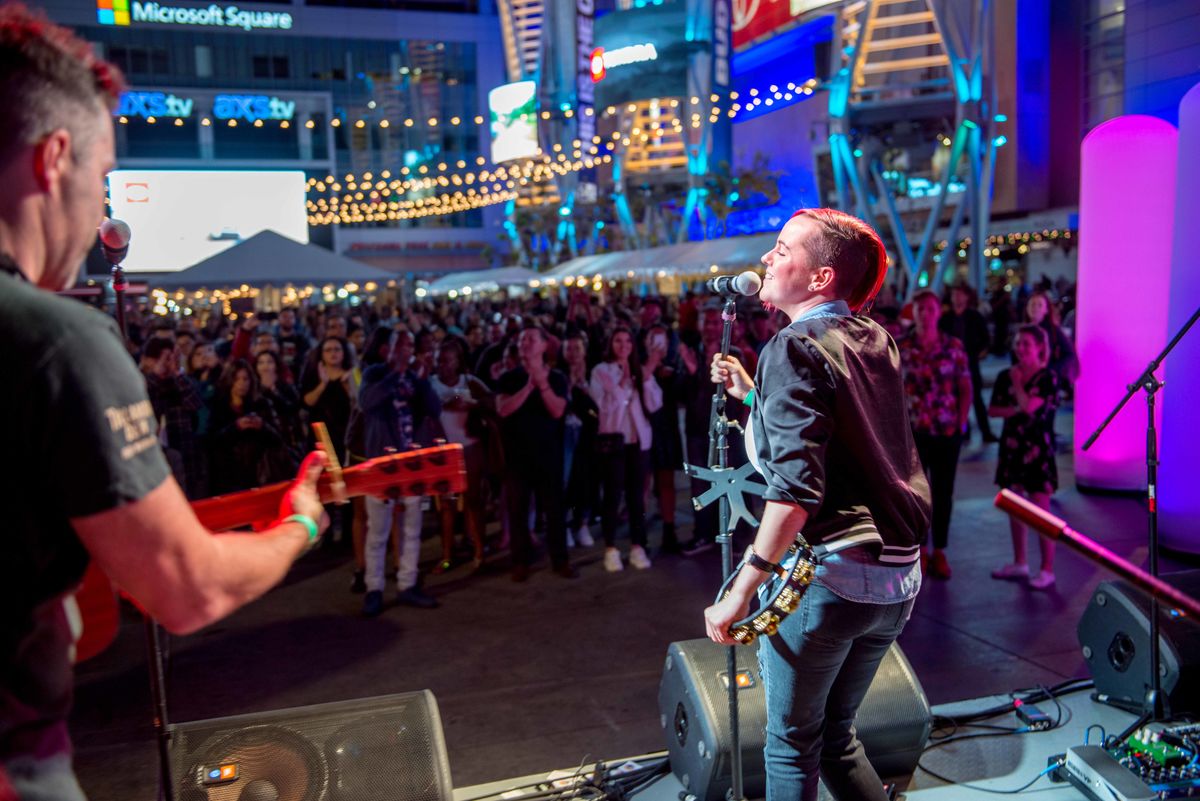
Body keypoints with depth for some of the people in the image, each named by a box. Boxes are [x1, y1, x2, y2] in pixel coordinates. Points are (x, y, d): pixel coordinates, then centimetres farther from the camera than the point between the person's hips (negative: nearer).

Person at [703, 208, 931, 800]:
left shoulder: (795, 346, -12)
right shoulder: (875, 339, 10)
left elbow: (796, 487, -23)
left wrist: (739, 593, -20)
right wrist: (754, 394, 19)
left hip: (828, 574, -8)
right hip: (900, 578, 8)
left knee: (792, 742, 11)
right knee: (836, 733, 23)